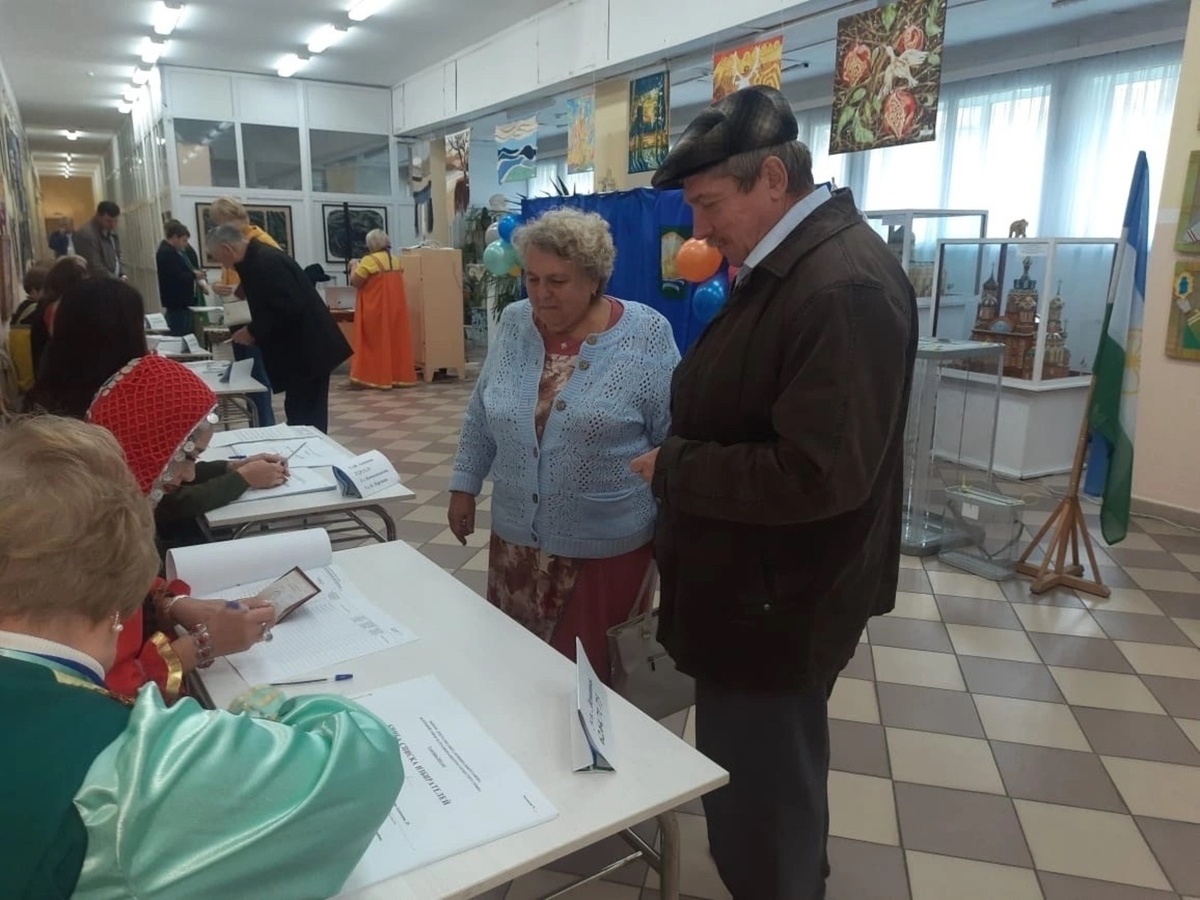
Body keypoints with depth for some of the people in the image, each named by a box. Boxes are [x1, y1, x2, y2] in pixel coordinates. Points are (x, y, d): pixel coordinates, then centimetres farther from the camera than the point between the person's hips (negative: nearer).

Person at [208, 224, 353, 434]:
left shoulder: (265, 262, -18)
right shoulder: (258, 258, 13)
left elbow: (289, 308, -27)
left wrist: (253, 332, -15)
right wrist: (255, 332, 9)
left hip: (307, 350, -10)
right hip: (305, 348, 10)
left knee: (303, 416, -6)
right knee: (307, 414, 14)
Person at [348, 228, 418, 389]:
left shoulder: (369, 261, -13)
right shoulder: (397, 261, 8)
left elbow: (354, 282, -12)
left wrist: (355, 269, 5)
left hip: (375, 309, -6)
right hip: (396, 307, 6)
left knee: (375, 342, 1)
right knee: (396, 341, 9)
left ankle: (378, 378, 1)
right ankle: (399, 377, 11)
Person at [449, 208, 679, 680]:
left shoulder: (646, 334, -12)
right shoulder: (514, 324, 1)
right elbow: (480, 417, 10)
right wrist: (465, 486, 10)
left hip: (608, 544, -4)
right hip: (515, 535, 4)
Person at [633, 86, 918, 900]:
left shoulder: (845, 285, -24)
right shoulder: (786, 266, 9)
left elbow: (817, 474, -30)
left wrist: (672, 467, -20)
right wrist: (680, 457, 3)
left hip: (777, 600, -10)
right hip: (757, 584, 10)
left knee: (754, 804, 7)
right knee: (774, 785, 27)